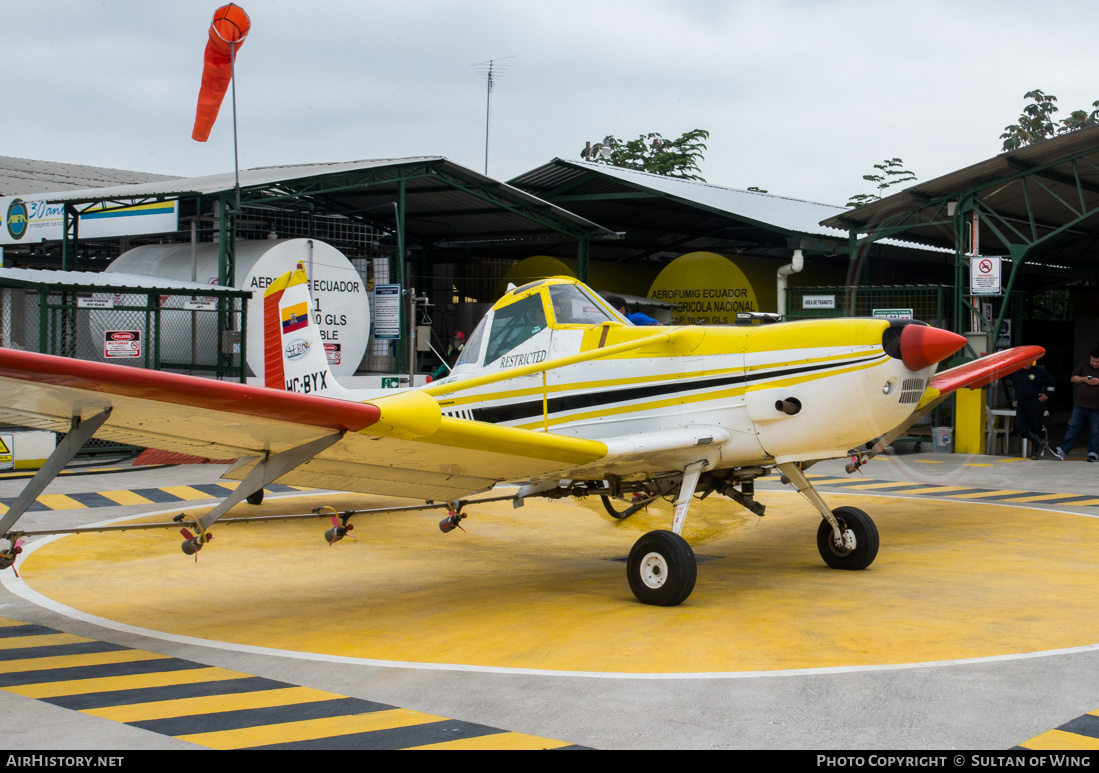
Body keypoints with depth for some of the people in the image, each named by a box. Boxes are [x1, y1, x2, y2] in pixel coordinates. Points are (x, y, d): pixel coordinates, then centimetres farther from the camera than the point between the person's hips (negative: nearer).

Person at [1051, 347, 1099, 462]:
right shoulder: (1084, 364, 8)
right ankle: (1062, 450, 4)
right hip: (1080, 404, 3)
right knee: (1073, 427, 4)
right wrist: (1083, 379, -6)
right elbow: (1073, 378, 13)